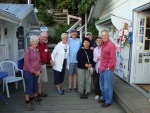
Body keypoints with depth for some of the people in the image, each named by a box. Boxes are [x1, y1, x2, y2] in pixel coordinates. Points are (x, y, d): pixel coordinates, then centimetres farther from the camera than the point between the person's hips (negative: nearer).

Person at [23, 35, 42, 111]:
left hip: (36, 72, 7)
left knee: (35, 86, 13)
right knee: (29, 87, -2)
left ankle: (33, 98, 31)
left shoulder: (37, 51, 9)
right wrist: (33, 71, -15)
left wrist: (39, 70, -1)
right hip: (28, 72, -7)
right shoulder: (27, 50, -12)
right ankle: (27, 102, 11)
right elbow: (26, 63, -18)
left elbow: (39, 62, 13)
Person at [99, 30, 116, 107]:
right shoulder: (103, 45, 13)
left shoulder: (111, 44, -14)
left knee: (107, 86, 1)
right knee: (102, 84, 19)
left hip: (108, 69, -9)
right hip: (102, 68, 9)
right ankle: (104, 98, 35)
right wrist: (101, 66, 14)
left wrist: (108, 67, -15)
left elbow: (113, 58, -18)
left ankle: (108, 101, 14)